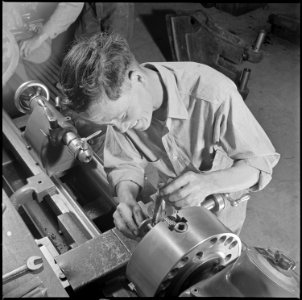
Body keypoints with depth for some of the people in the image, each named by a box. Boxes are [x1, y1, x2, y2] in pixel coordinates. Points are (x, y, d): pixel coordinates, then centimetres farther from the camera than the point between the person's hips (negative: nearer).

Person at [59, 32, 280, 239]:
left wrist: (208, 182, -48)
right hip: (173, 201, 3)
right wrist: (127, 199, -36)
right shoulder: (118, 101, -24)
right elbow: (125, 164, -14)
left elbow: (261, 163, -30)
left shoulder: (213, 95, -40)